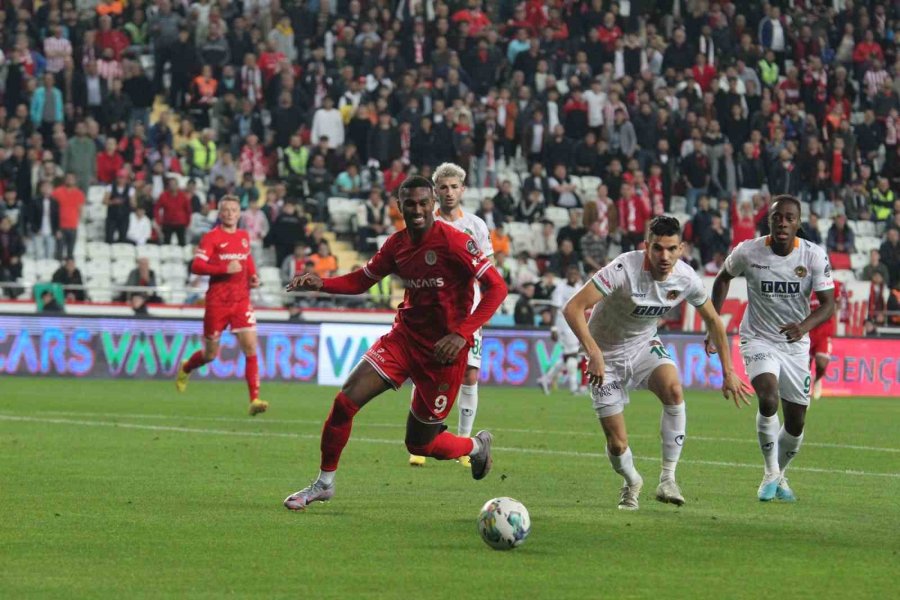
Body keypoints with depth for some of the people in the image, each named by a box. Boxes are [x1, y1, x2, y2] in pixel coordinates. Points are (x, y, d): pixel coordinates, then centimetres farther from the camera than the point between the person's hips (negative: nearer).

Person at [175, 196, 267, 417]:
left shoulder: (244, 236, 11)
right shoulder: (212, 237, -6)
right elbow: (196, 266, -15)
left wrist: (253, 276, 10)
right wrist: (225, 269, -23)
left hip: (241, 300, 4)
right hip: (217, 301, -4)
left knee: (251, 348, -12)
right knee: (211, 354, 8)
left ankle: (255, 399, -14)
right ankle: (186, 369, 42)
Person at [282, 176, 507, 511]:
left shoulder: (454, 242, -17)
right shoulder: (397, 245, 2)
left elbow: (497, 288, -18)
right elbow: (362, 281, 15)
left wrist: (462, 334, -25)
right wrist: (320, 284, -4)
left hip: (443, 350, -5)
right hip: (405, 335, 5)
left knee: (420, 445, 4)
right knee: (346, 401, -12)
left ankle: (478, 446, 36)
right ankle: (324, 483, 5)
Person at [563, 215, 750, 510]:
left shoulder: (686, 278, -14)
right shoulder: (624, 270, -30)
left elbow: (712, 320, 6)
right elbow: (573, 308, -33)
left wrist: (728, 372, 7)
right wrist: (593, 352, -44)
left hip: (645, 346, 3)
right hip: (607, 357, -3)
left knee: (673, 389, -31)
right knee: (617, 445, -6)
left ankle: (668, 479, -21)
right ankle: (632, 483, 31)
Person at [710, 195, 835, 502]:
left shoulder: (814, 256, -12)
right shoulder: (748, 252, -12)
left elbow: (828, 304, -13)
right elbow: (723, 278, 9)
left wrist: (804, 326, -33)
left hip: (795, 344, 2)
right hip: (758, 340, -2)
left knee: (796, 423, 7)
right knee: (768, 399, -28)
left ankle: (780, 475, 35)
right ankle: (771, 472, -13)